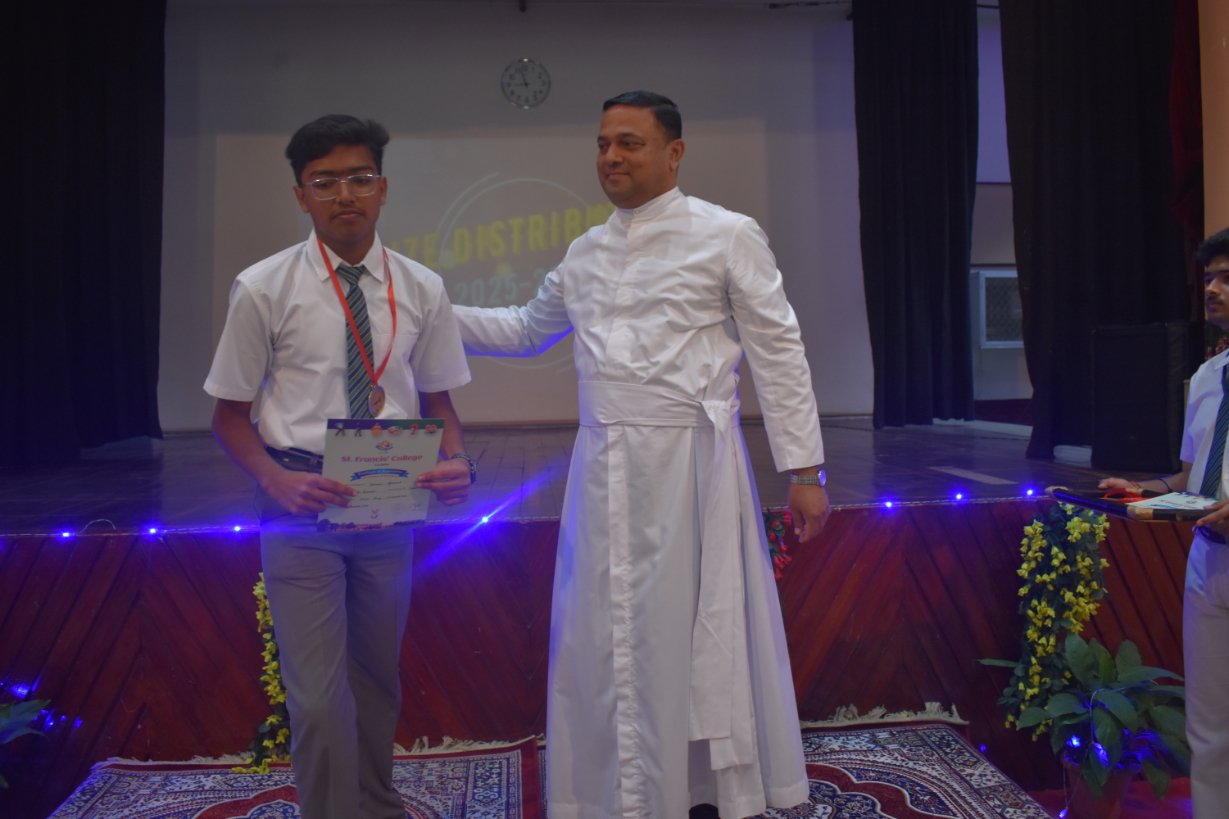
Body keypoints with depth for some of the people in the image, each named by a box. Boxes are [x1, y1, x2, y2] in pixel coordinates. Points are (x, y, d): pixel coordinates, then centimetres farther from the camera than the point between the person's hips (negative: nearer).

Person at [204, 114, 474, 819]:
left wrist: (457, 462, -11)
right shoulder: (264, 289, -6)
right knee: (318, 699, -6)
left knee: (379, 679, 20)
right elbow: (231, 413, 0)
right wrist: (277, 480, -19)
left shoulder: (421, 290, 0)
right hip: (301, 499, -3)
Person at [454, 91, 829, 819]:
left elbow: (779, 354, -3)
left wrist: (805, 471, -7)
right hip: (604, 468, 5)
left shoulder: (728, 236, -2)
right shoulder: (585, 255, 13)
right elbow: (526, 330, 28)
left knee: (697, 637, 1)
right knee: (608, 640, 11)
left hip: (690, 461, -5)